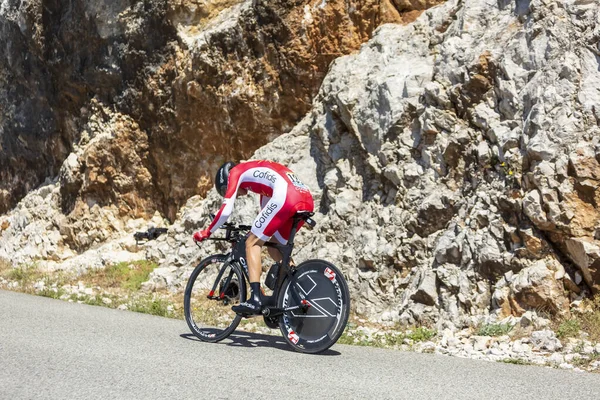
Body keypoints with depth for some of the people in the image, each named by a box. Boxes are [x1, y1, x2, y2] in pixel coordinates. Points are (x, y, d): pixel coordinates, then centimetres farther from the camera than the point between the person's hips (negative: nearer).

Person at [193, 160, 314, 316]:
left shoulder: (235, 172, 17)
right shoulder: (259, 173, 39)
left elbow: (225, 211, 9)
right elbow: (267, 214, 46)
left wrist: (206, 232, 21)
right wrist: (257, 231, 55)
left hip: (285, 197, -8)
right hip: (307, 201, 8)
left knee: (252, 243, 3)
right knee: (274, 247, 23)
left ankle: (255, 300, -10)